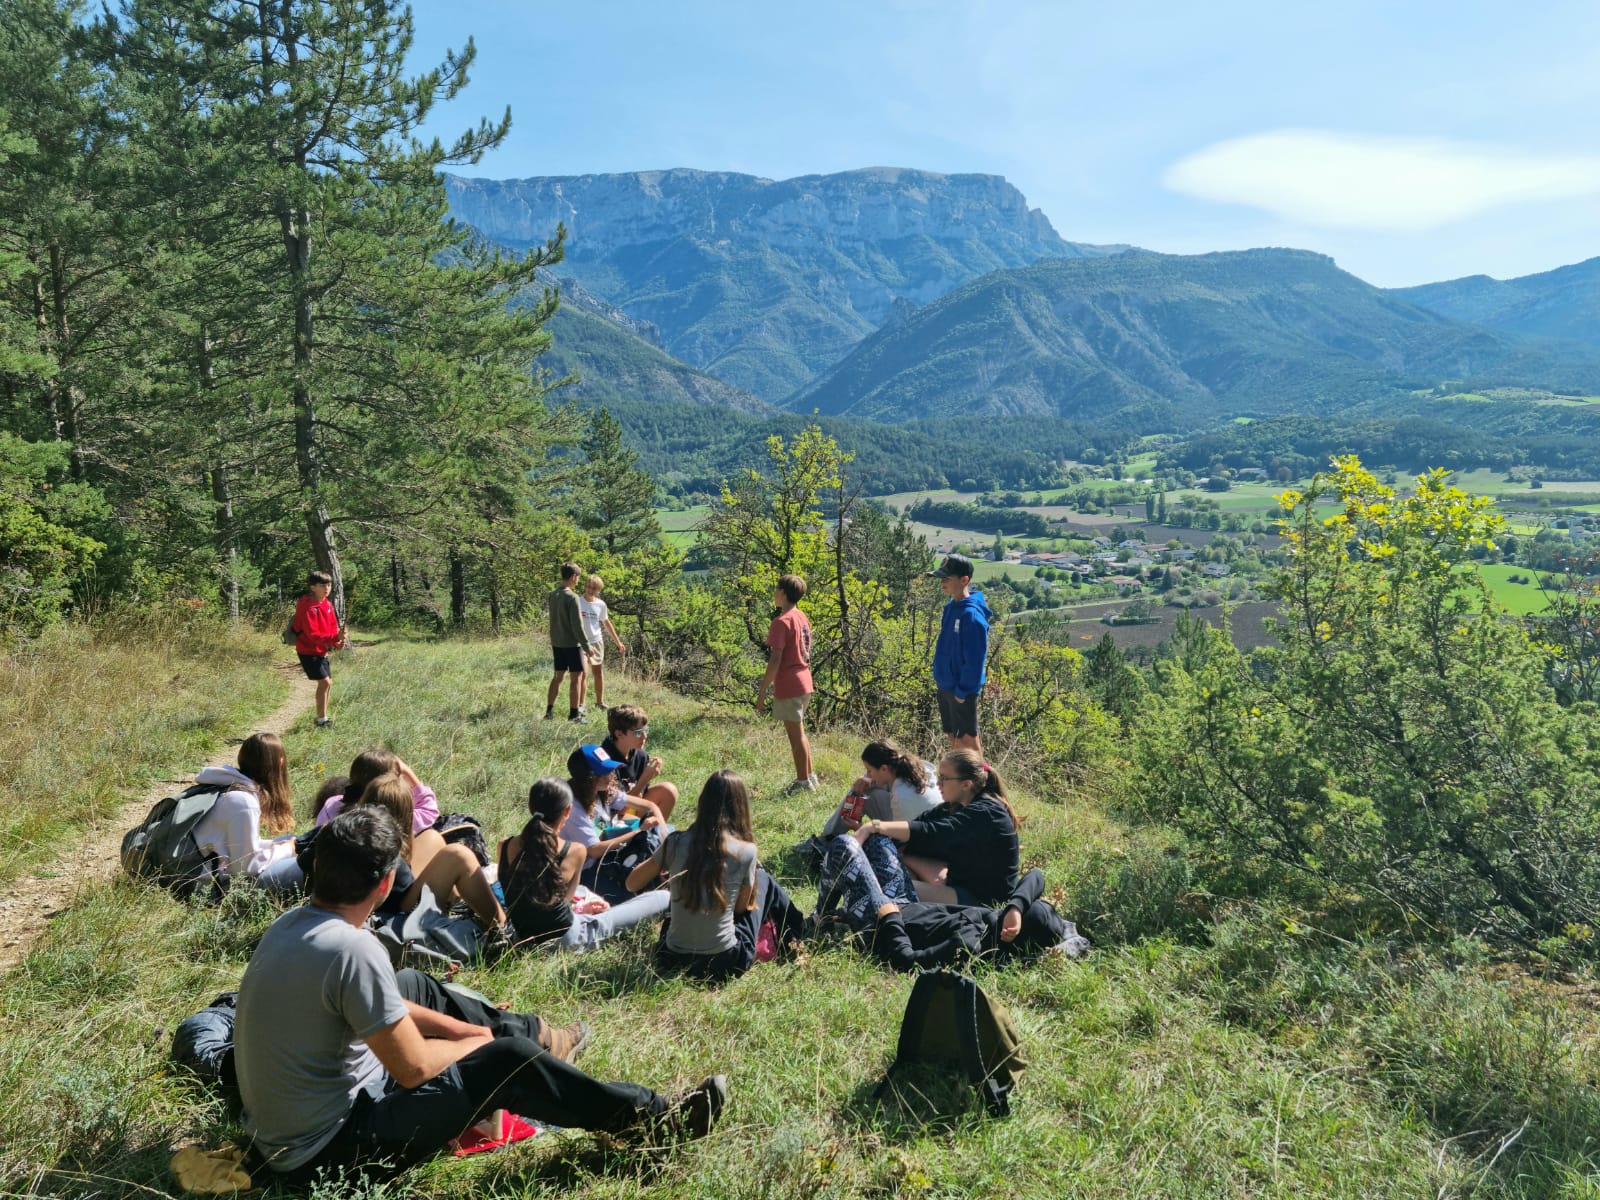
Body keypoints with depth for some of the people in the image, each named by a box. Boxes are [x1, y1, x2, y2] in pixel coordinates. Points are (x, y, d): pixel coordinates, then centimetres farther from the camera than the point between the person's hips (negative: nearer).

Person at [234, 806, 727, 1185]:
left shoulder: (290, 923, -2)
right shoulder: (352, 949, -29)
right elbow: (413, 1067, -23)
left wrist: (466, 1027, 9)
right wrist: (477, 1041, -3)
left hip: (278, 1125, 9)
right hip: (325, 1148, -9)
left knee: (413, 986, 20)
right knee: (508, 1060, -6)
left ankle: (536, 1034, 39)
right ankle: (657, 1118, 8)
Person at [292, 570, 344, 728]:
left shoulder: (327, 604, 4)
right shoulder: (307, 607, -22)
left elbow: (333, 626, 9)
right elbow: (313, 634, -27)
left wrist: (337, 641, -11)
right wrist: (335, 637, -37)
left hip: (322, 651, 9)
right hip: (309, 651, -9)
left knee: (328, 683, 12)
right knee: (324, 681, -13)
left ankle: (323, 717, 25)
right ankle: (321, 720, -4)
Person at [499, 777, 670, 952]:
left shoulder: (505, 847, -7)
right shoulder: (575, 851, -17)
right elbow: (565, 897, -3)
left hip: (525, 939, 6)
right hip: (567, 939, -6)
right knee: (663, 898, 4)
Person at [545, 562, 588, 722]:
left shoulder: (553, 595, 5)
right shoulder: (572, 597, -17)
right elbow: (577, 625, -19)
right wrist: (586, 644, -12)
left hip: (557, 643, 7)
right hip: (572, 643, -7)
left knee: (558, 676, 15)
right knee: (577, 677, 3)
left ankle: (549, 710, 16)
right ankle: (574, 713, 7)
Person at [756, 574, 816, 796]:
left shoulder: (781, 622, -17)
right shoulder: (802, 618, 11)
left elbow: (775, 660, -21)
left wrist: (762, 692, -16)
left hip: (788, 686, -9)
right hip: (804, 682, 9)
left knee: (795, 735, 0)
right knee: (799, 732, 19)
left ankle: (803, 782, 7)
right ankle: (808, 777, 26)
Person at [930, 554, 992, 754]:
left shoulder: (971, 614, -23)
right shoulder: (950, 607, 5)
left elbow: (975, 660, -22)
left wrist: (963, 691, -18)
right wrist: (941, 678, 15)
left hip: (962, 690, -9)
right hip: (945, 686, 9)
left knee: (967, 739, 3)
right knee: (953, 737, 18)